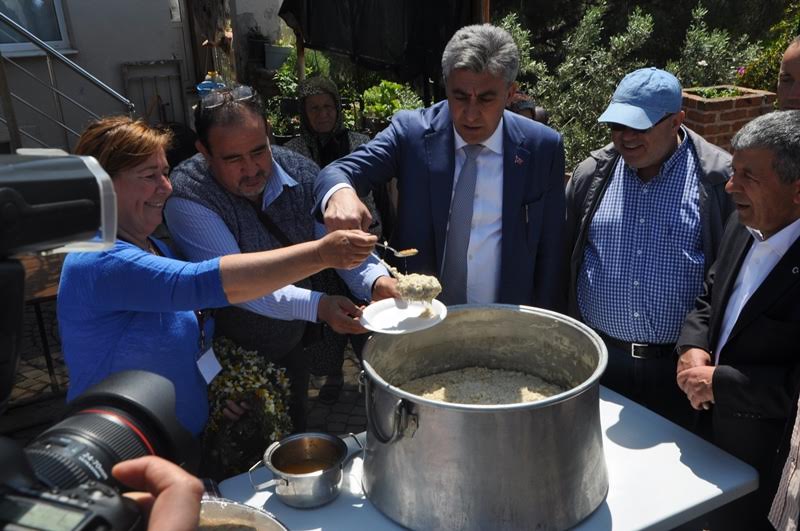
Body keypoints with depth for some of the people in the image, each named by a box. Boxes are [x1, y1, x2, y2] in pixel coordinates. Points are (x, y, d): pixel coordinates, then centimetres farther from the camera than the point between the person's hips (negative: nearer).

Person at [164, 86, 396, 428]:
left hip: (296, 344, 5)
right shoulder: (187, 198, -26)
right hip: (231, 358, -4)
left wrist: (375, 281, -35)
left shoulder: (301, 173, -11)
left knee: (295, 432, 26)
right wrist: (316, 306, -45)